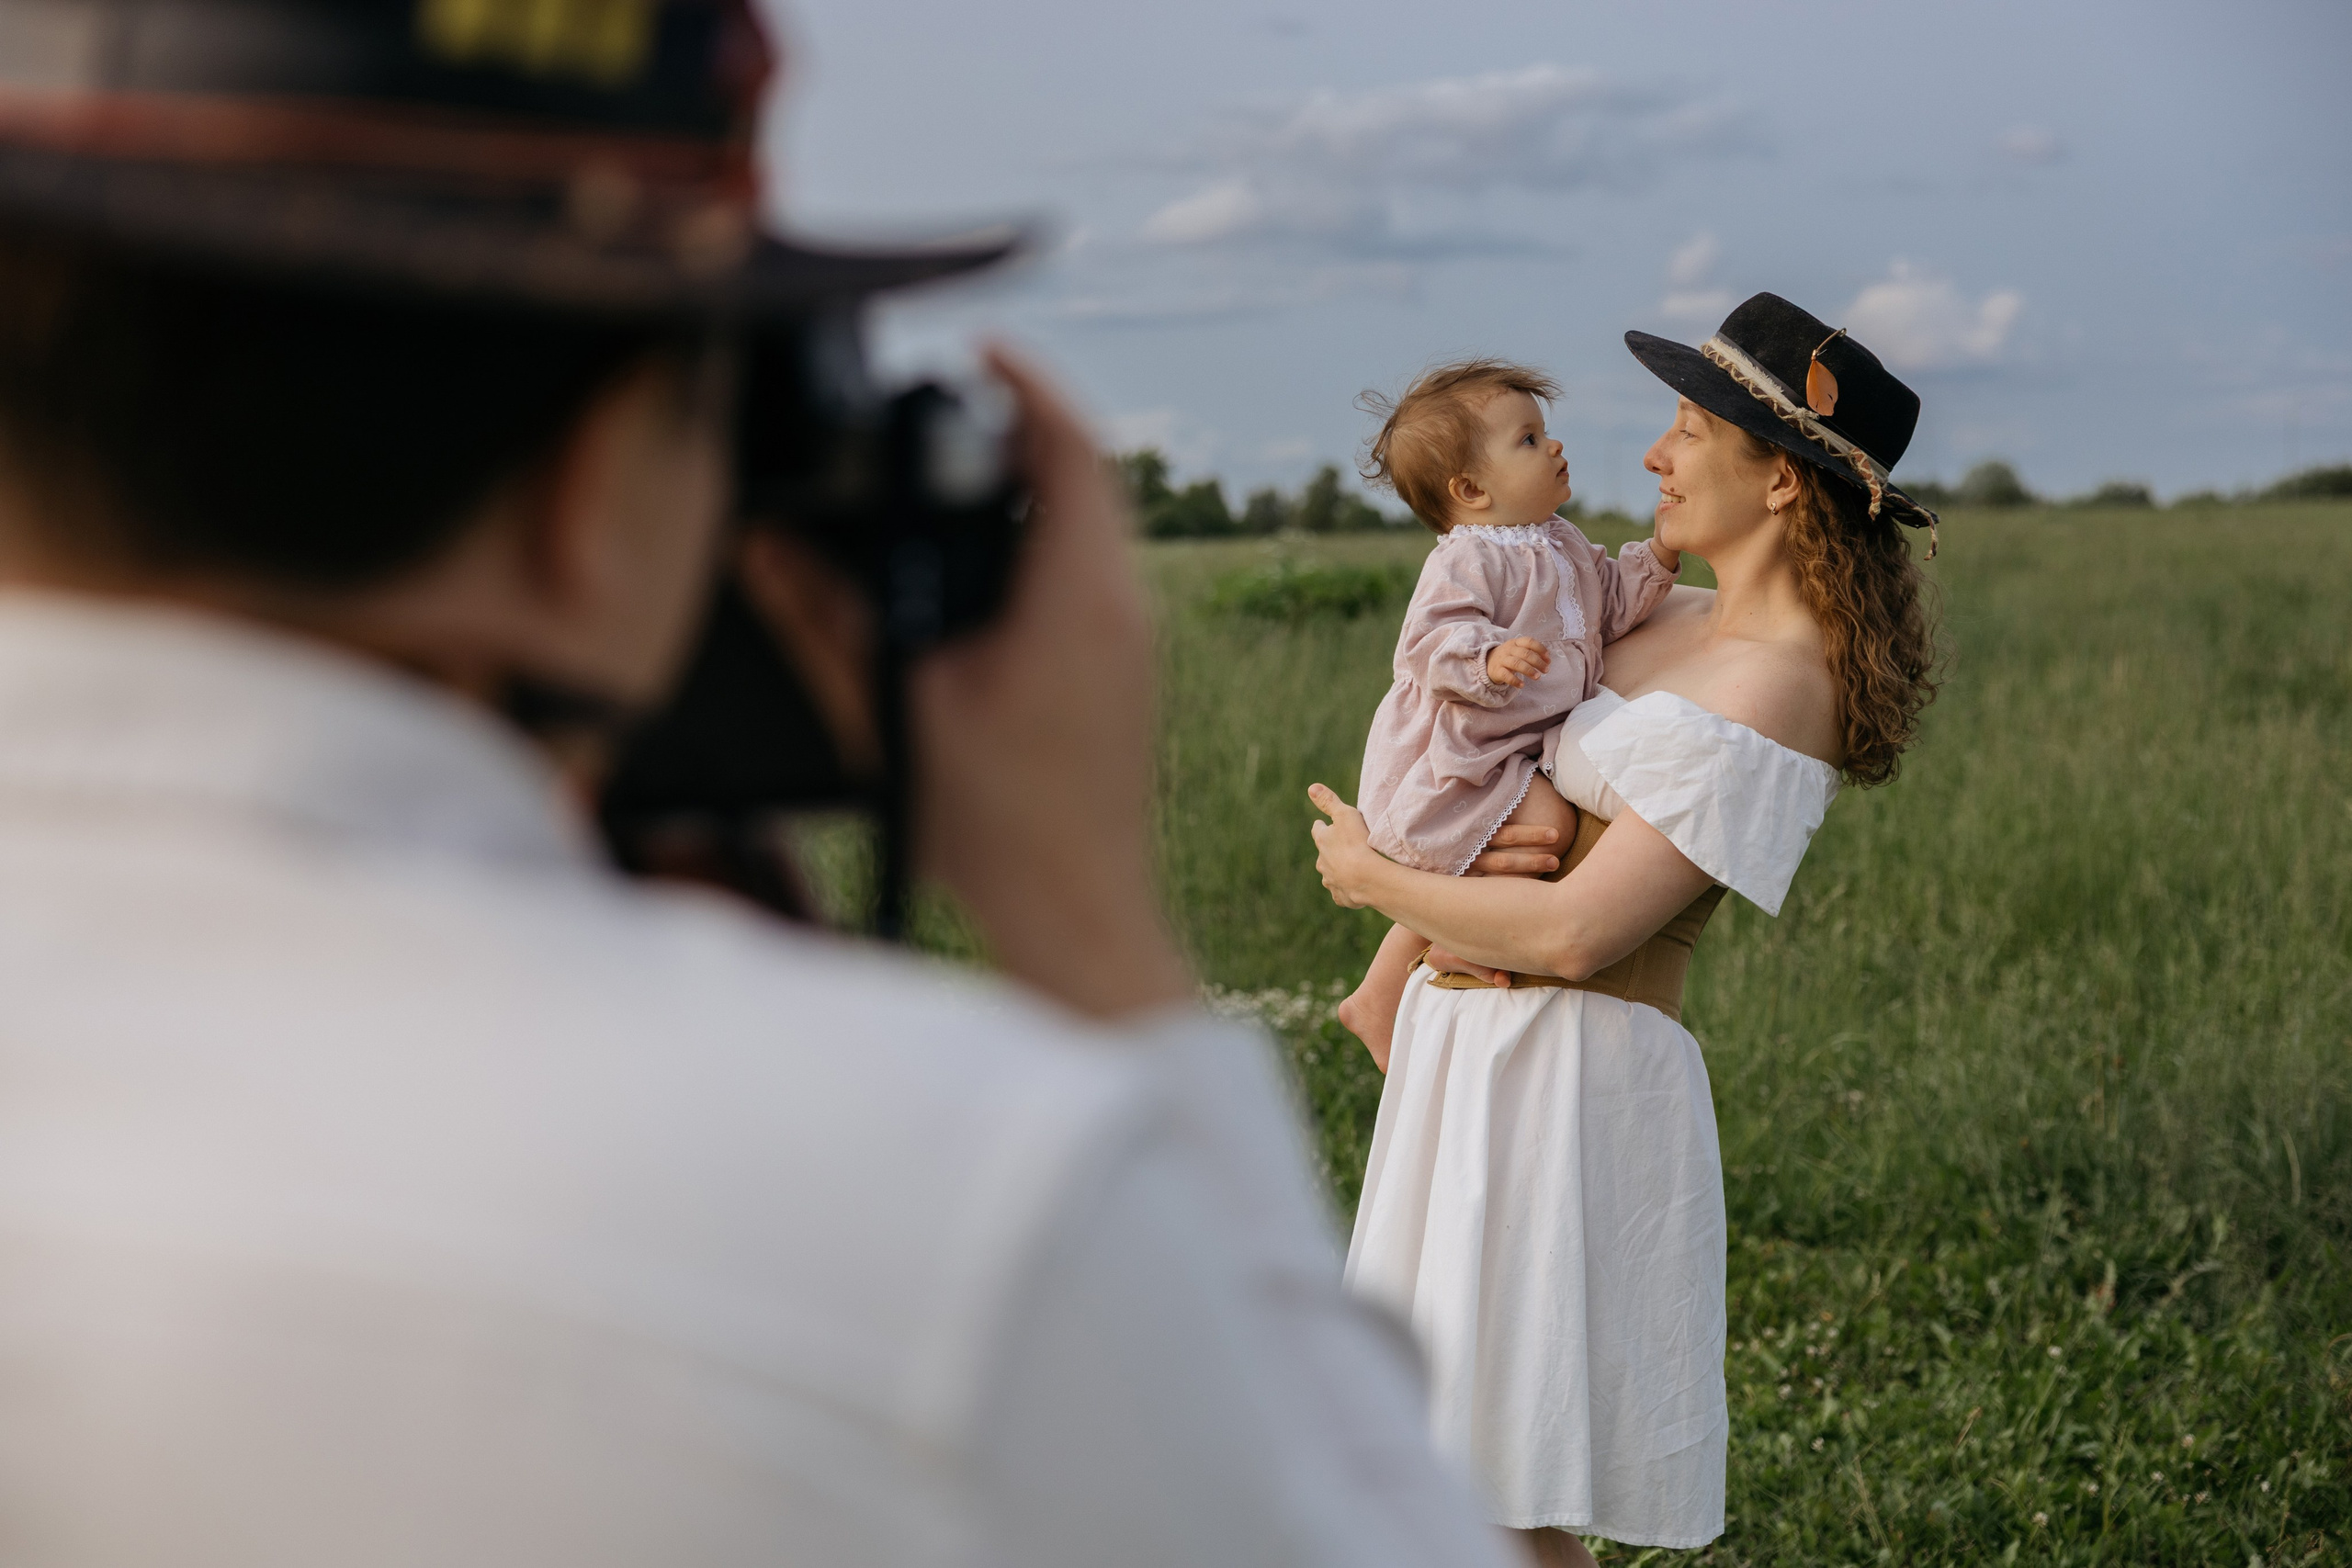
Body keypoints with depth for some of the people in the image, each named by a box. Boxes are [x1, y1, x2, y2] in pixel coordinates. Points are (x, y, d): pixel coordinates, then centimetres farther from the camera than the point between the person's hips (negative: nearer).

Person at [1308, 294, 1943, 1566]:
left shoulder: (1774, 693, -16)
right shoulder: (1673, 625, 12)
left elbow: (1574, 934, -21)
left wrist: (1372, 877, -6)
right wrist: (1456, 892, -4)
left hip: (1571, 1075, -9)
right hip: (1471, 1054, 9)